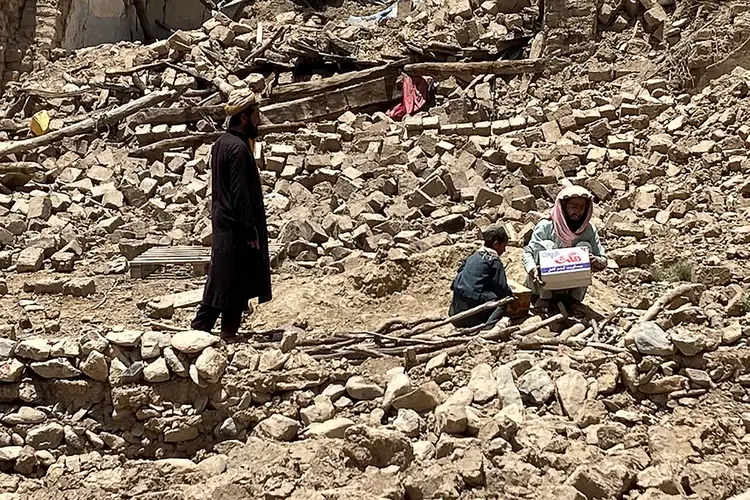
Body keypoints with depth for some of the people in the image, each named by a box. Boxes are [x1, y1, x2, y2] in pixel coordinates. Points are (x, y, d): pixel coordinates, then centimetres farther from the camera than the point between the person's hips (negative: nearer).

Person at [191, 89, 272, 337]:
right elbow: (241, 195, -20)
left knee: (220, 281, 12)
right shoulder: (238, 148, -17)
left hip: (222, 223, 10)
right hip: (236, 229, -10)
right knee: (235, 283, -3)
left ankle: (201, 327, 14)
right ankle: (229, 331, 1)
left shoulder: (221, 143, 13)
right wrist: (251, 233, -17)